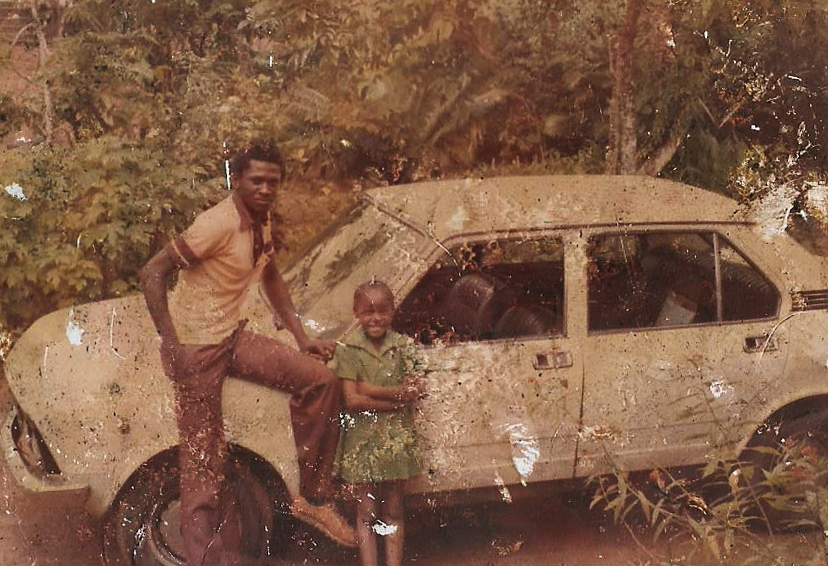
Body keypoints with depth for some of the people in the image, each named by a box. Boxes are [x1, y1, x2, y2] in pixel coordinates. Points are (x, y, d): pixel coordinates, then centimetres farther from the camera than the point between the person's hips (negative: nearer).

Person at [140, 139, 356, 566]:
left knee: (321, 380, -6)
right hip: (197, 347, -7)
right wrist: (170, 344, -24)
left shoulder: (265, 224, 4)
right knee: (203, 462, -3)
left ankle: (313, 498, 4)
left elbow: (271, 279, 20)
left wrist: (301, 338, 14)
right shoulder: (218, 224, -21)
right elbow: (152, 273, -23)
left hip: (234, 337, 7)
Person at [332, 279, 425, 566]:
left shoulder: (403, 346, 3)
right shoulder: (347, 350, -4)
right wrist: (395, 398, -14)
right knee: (367, 512, 2)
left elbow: (414, 390, -8)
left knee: (393, 512, 9)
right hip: (362, 439, -2)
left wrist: (369, 389, -16)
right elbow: (353, 400, -12)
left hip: (397, 438, 2)